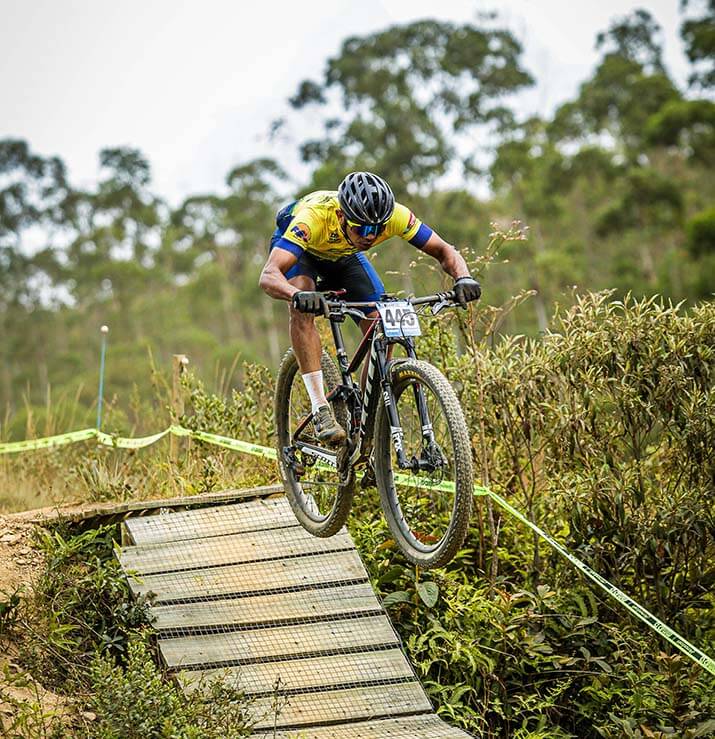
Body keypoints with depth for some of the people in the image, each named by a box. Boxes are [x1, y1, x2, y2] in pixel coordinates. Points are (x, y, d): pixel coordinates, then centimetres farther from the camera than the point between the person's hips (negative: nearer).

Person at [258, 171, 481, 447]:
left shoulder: (394, 214, -35)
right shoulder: (315, 216, -45)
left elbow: (444, 251, -25)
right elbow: (268, 275, -53)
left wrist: (463, 278, -47)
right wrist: (298, 296, -73)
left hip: (345, 255, 3)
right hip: (301, 248, -3)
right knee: (303, 306, -34)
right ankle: (320, 409, -31)